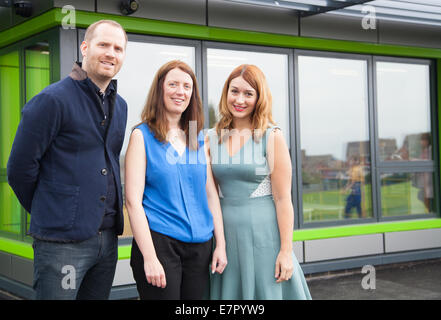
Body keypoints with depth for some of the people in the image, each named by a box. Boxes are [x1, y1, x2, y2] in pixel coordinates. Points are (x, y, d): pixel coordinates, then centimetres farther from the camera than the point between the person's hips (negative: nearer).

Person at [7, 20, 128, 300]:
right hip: (63, 242, -7)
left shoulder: (120, 106, 12)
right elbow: (20, 167, -10)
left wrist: (108, 214, 16)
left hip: (108, 239, 7)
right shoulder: (53, 99, -11)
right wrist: (45, 212, 2)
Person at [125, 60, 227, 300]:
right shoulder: (142, 136, -2)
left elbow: (211, 194, 14)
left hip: (200, 246, 5)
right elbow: (133, 201, -8)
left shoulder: (199, 139, 12)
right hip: (159, 241, -4)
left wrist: (220, 244, 6)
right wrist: (149, 257, -15)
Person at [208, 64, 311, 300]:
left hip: (263, 233, -4)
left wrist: (286, 251, -11)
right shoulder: (212, 138, 6)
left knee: (266, 292, 5)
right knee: (231, 293, 12)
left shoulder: (272, 137, -6)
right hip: (225, 234, 4)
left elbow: (283, 199, -8)